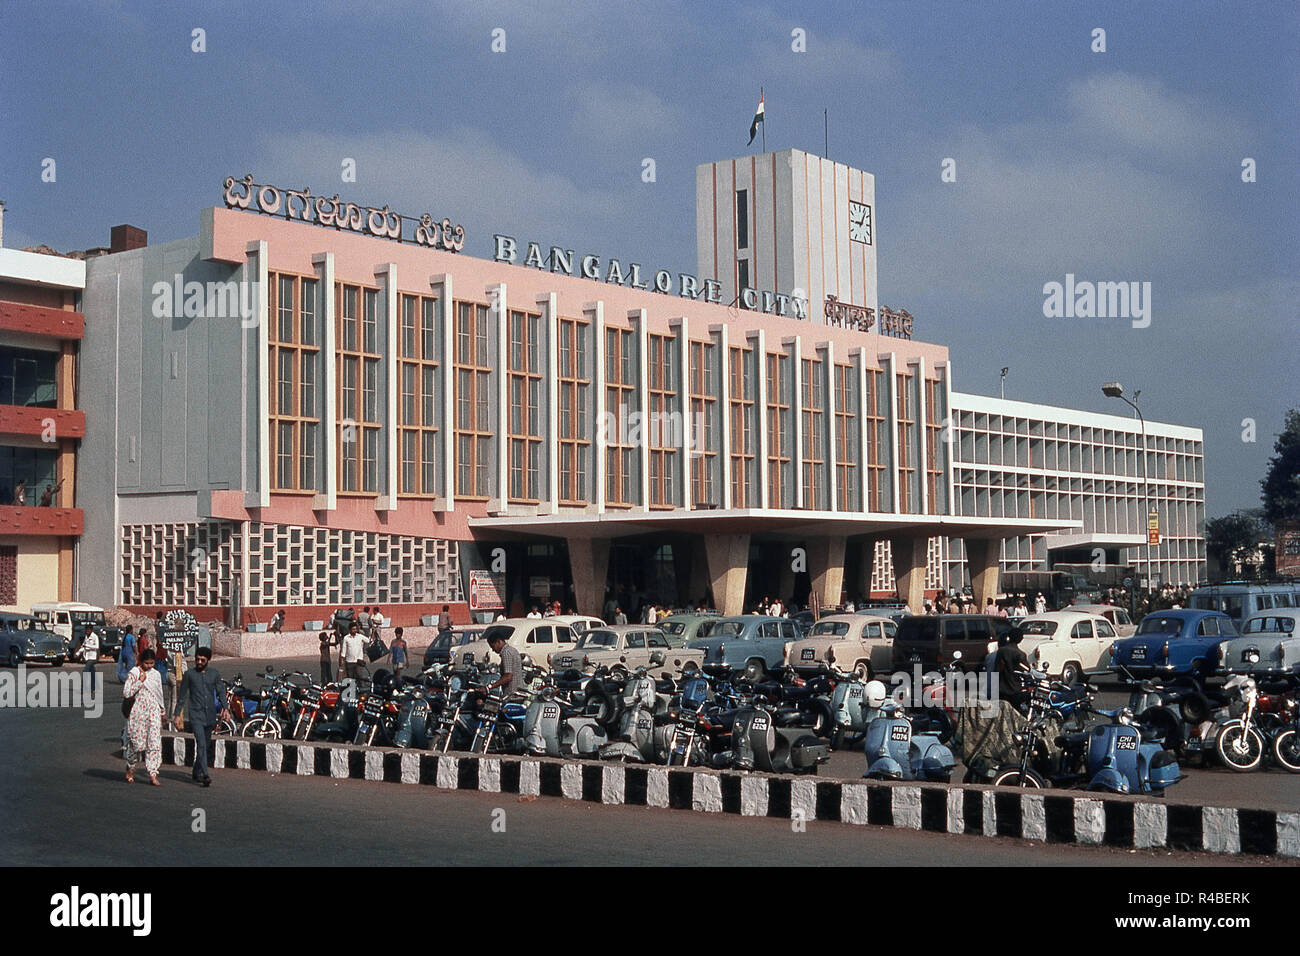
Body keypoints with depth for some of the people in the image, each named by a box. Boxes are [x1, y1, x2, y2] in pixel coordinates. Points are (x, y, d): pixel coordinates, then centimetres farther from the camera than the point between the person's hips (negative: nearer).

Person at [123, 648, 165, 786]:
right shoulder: (134, 673, -4)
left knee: (154, 742, -7)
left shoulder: (156, 675, 10)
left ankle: (153, 774, -8)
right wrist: (140, 681, -16)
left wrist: (161, 711, 21)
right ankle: (130, 769, 27)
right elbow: (126, 693, -13)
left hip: (153, 712, 3)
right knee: (136, 742, 4)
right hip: (137, 712, -3)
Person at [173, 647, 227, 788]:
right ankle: (204, 775, -22)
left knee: (205, 745, 12)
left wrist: (225, 708, -7)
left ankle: (196, 772, 28)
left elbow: (221, 692, 8)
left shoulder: (214, 674, 8)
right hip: (196, 715, -3)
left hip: (210, 715, 3)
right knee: (201, 744, -16)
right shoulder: (189, 674, 2)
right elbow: (182, 695, 6)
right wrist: (177, 714, 3)